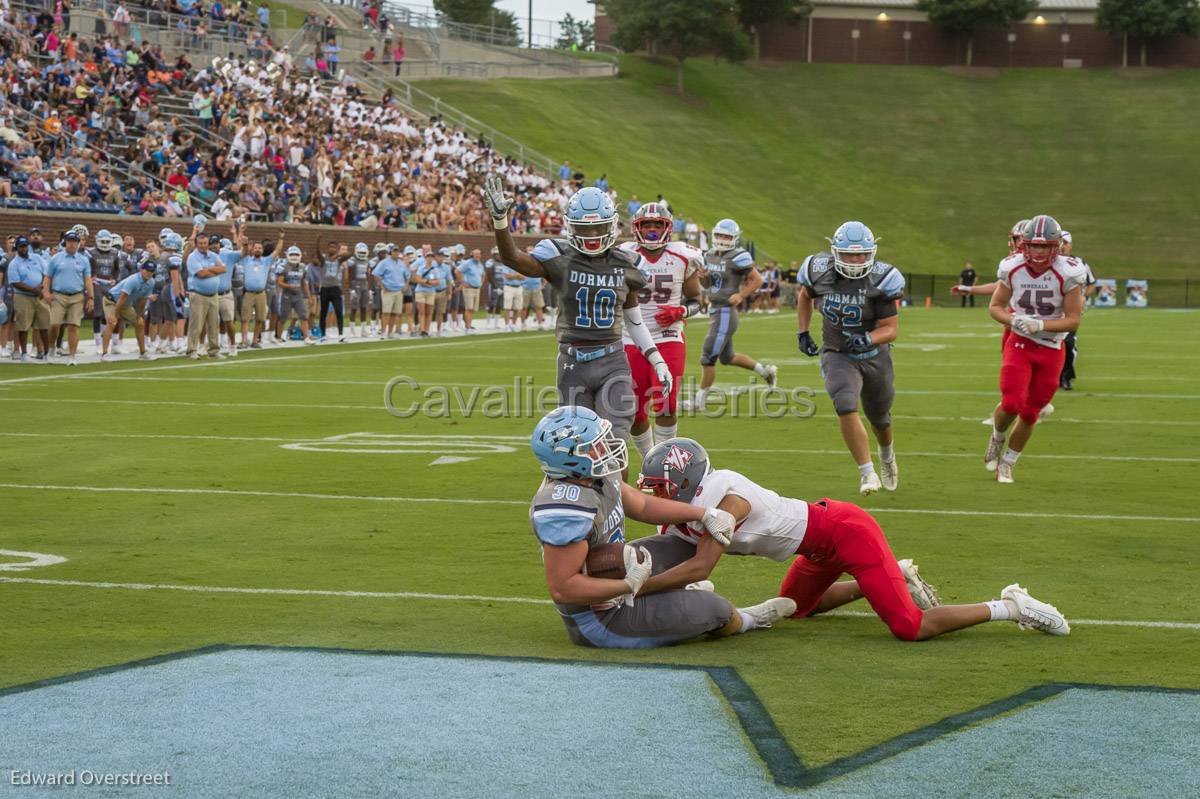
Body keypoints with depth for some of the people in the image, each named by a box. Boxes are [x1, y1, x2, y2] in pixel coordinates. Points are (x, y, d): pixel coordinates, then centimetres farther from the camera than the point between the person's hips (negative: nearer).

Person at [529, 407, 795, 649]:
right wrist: (628, 585, -27)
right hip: (599, 620, -9)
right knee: (714, 609, 2)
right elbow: (561, 587, -34)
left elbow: (642, 505, 9)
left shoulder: (594, 476, -7)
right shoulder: (568, 508, -35)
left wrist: (704, 514, 4)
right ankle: (744, 621, 34)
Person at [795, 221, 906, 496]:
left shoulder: (879, 279, -21)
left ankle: (887, 455, 54)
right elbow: (805, 296, 12)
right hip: (838, 356, 0)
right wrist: (803, 332, 7)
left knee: (878, 416, 20)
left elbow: (891, 328, -18)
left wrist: (868, 339, -37)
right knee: (846, 408, -26)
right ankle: (867, 473, -18)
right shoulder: (820, 271, -14)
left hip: (874, 355, 0)